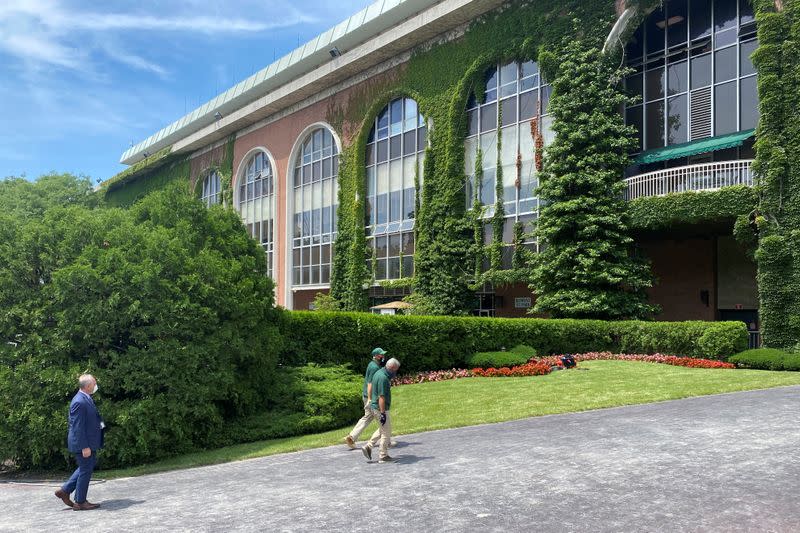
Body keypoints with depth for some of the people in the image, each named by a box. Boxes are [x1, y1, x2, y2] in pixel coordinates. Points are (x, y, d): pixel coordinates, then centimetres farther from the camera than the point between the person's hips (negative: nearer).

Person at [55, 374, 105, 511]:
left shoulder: (86, 399, 8)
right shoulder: (79, 402, -23)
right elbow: (78, 427, -23)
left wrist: (100, 423, 7)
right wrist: (85, 447, -22)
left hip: (88, 442, 10)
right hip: (83, 443, -10)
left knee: (88, 466, 22)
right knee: (86, 470, 2)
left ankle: (65, 490, 29)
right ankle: (80, 502, 15)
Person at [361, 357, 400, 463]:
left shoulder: (379, 373, 8)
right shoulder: (383, 378, -23)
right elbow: (381, 397, -25)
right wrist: (383, 413, -24)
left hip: (374, 406, 10)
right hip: (381, 408, -10)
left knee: (382, 429, 23)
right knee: (386, 432, 2)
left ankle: (368, 446, 19)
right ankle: (384, 456, 11)